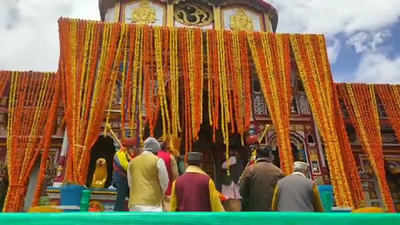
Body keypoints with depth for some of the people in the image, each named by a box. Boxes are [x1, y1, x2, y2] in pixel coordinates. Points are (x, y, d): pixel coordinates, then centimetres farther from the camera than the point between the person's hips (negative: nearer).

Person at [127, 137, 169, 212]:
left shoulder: (132, 162, 8)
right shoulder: (157, 161, -6)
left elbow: (130, 183, 16)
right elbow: (164, 183, 0)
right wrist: (160, 195, 19)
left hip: (134, 203, 5)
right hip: (152, 203, -5)